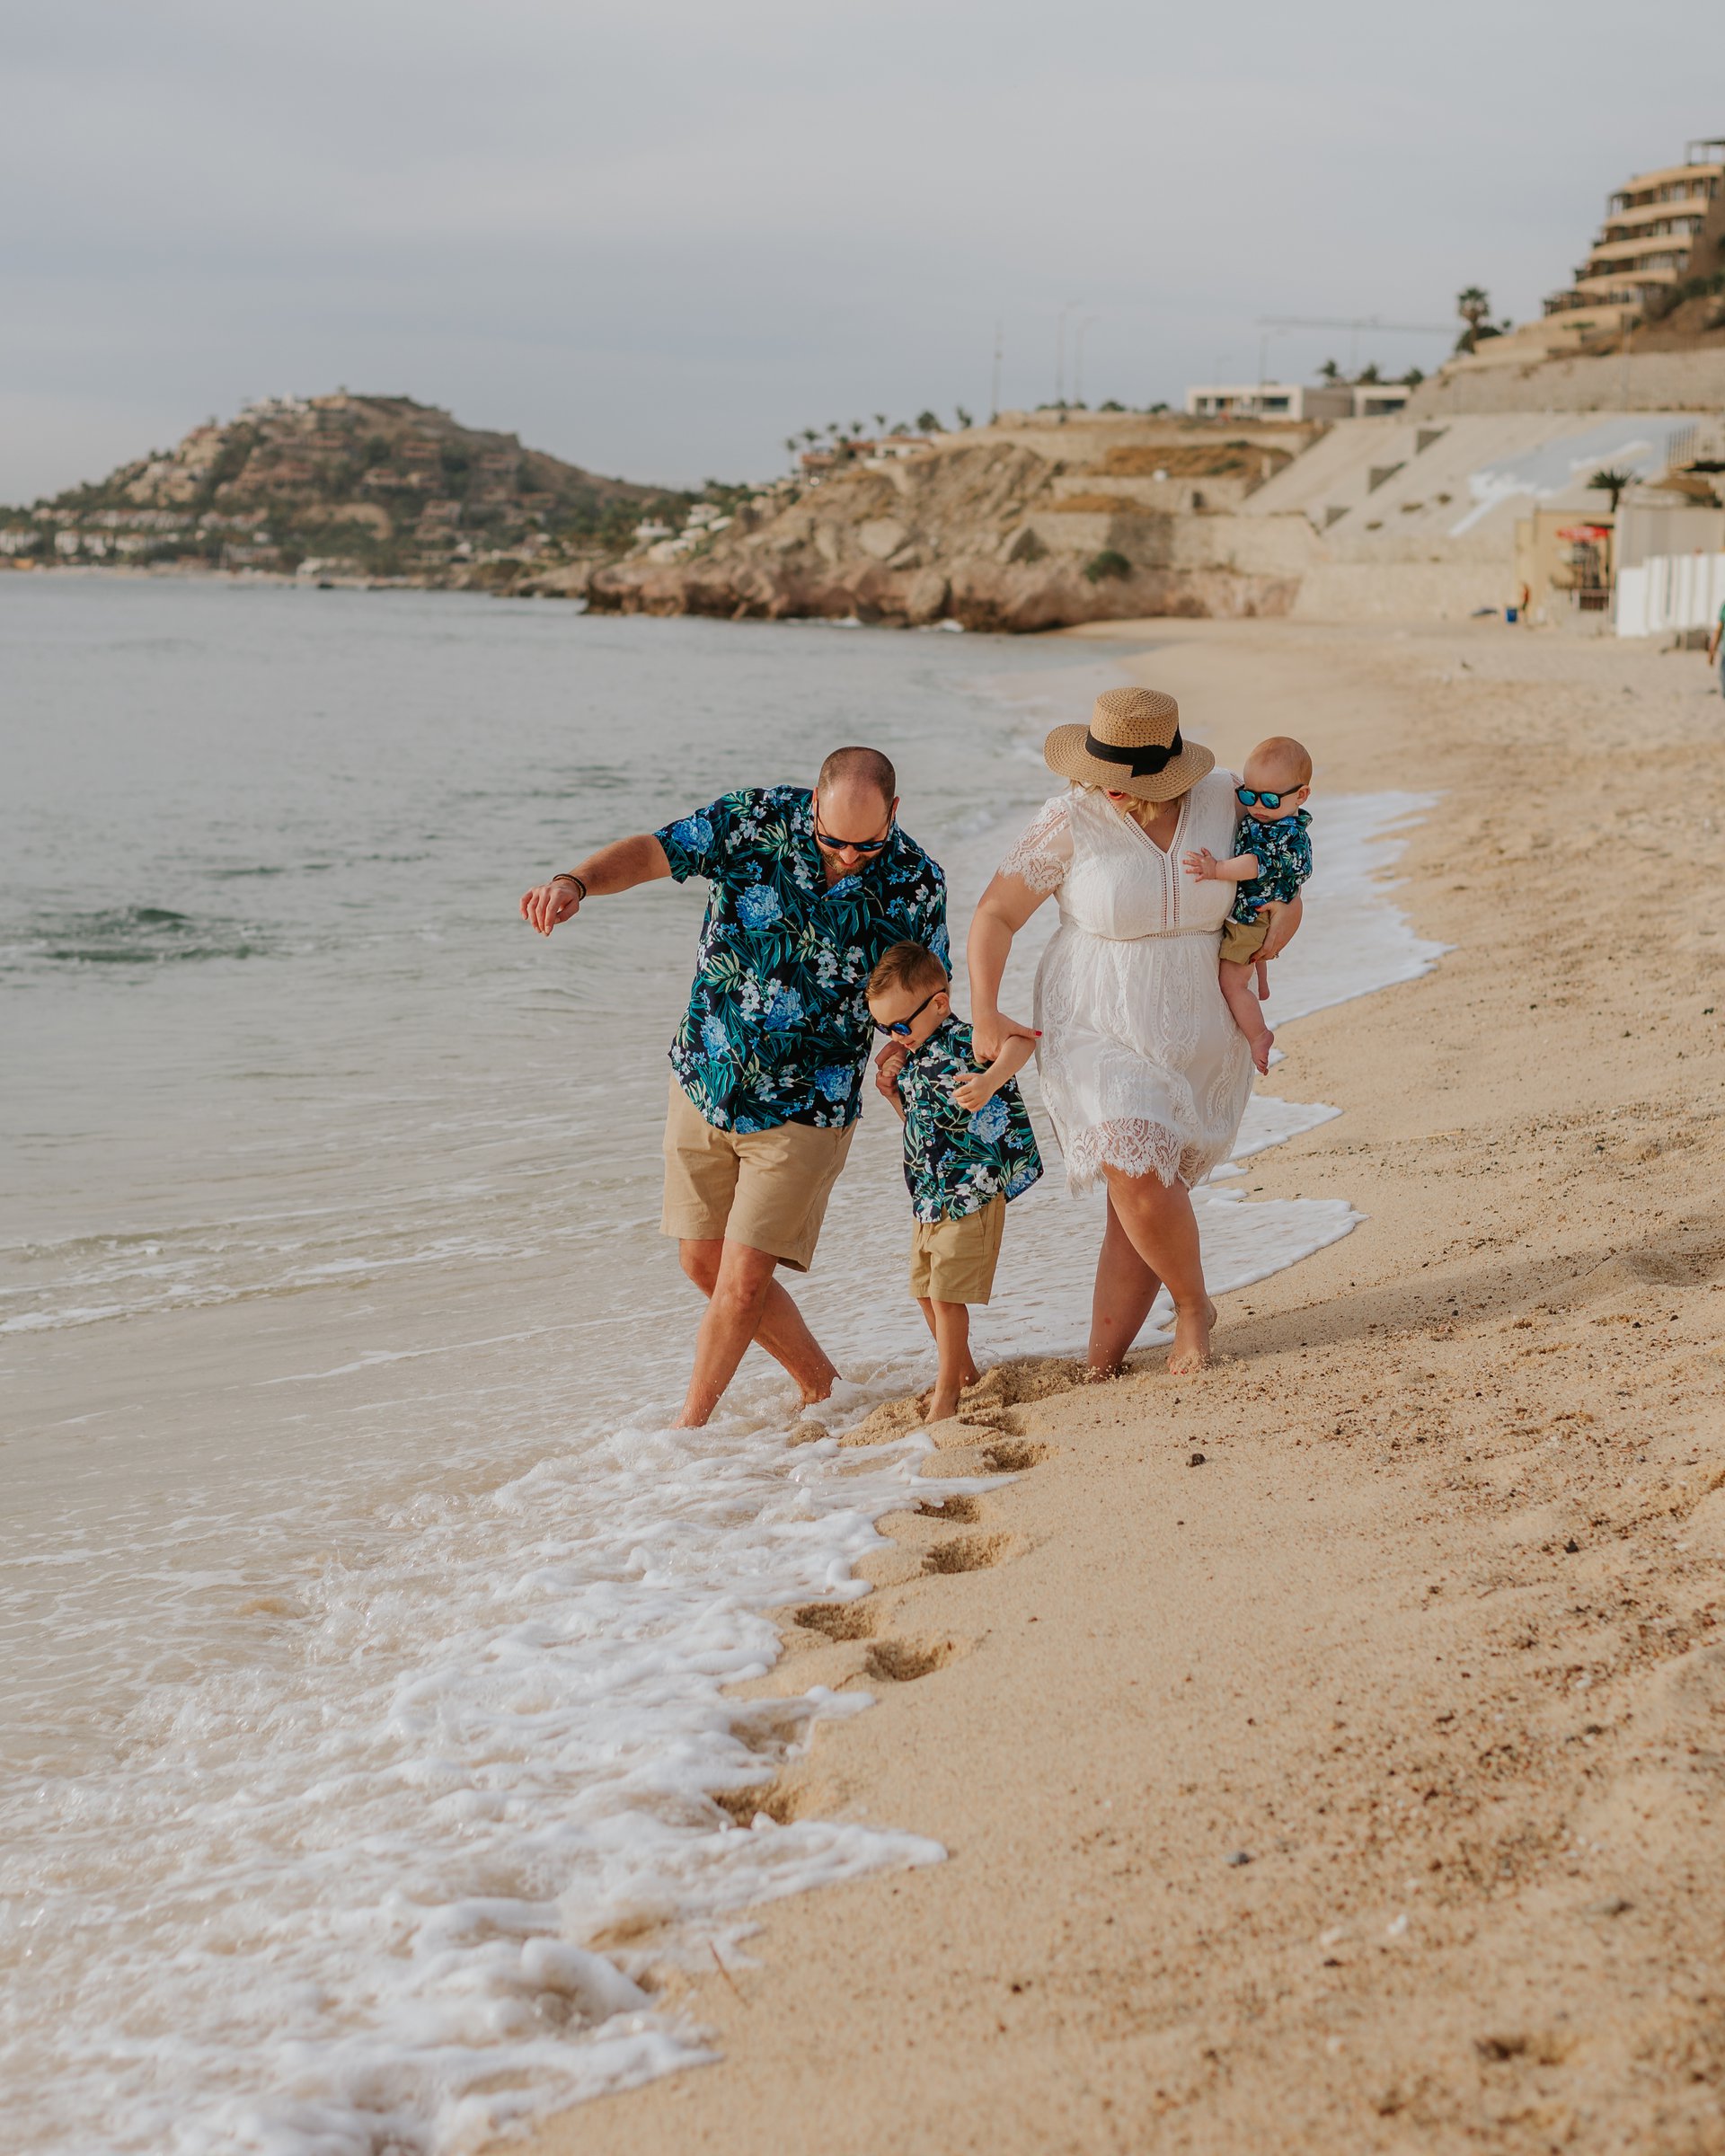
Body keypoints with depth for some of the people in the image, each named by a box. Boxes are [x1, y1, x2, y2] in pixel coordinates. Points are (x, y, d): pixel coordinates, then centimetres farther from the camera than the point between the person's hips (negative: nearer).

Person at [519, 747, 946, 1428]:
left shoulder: (915, 884, -12)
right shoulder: (756, 819, -13)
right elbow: (650, 853, -18)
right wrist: (576, 881, -38)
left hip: (805, 1110, -3)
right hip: (705, 1084, 3)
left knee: (743, 1281, -7)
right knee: (704, 1261, 13)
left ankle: (690, 1423, 16)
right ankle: (818, 1383, 33)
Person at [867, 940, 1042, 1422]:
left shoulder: (963, 1042, -17)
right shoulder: (913, 1057, 10)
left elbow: (1023, 1038, -35)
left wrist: (990, 1082, -50)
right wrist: (893, 1092, 3)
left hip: (971, 1195, -10)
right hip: (929, 1197, 10)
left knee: (947, 1295, -7)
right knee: (926, 1292, 16)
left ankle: (947, 1391, 5)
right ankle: (965, 1376, 32)